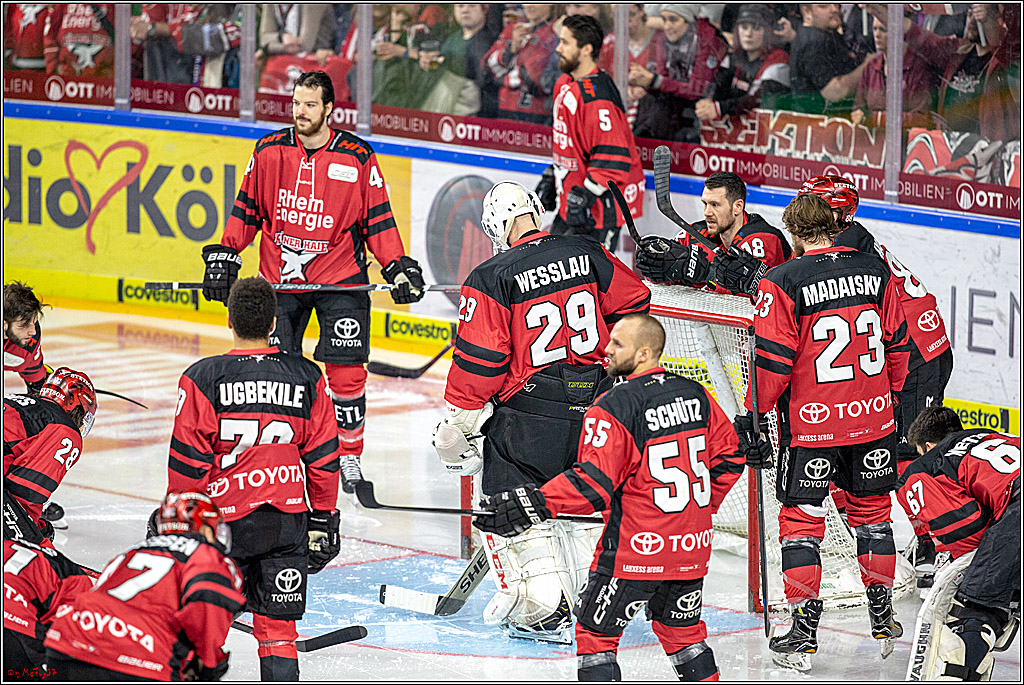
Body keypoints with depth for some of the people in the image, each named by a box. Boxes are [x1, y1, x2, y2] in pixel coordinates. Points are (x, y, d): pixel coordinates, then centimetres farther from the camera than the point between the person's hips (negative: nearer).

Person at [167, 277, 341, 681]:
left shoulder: (203, 378, -8)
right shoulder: (307, 378, 2)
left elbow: (187, 462, -6)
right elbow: (323, 458, 6)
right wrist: (323, 520, 15)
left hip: (223, 517, -2)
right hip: (288, 518, 2)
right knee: (277, 628, 6)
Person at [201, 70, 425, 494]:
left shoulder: (358, 158, -5)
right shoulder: (269, 152, 0)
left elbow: (378, 219, 1)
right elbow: (247, 210, 9)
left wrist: (398, 267, -7)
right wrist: (224, 258, 3)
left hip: (340, 280, -2)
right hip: (280, 277, 2)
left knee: (345, 372, -5)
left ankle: (349, 456, 9)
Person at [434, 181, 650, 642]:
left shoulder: (492, 278, -12)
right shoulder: (587, 254, 2)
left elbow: (479, 359, -13)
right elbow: (632, 303, 12)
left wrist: (459, 423, -4)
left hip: (527, 412, -5)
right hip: (592, 405, 5)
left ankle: (542, 612, 1)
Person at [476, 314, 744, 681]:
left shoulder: (614, 408, -16)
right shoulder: (696, 394, 5)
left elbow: (592, 482, -22)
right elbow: (728, 459, 12)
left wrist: (537, 503, -21)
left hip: (637, 548, -7)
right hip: (693, 546, 7)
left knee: (595, 630, 5)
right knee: (682, 628, 23)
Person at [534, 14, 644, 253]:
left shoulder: (597, 96, -25)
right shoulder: (565, 84, 8)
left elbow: (612, 159, -28)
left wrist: (583, 197, -27)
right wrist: (551, 177, 24)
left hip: (601, 206, -11)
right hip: (573, 200, 11)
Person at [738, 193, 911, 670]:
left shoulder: (782, 284, -12)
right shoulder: (876, 272, 1)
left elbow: (771, 360, -12)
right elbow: (897, 343, 10)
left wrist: (752, 415, -2)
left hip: (810, 425, -4)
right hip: (874, 419, 4)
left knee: (801, 520, 5)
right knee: (871, 511, 19)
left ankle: (804, 632, 4)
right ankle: (882, 620, 27)